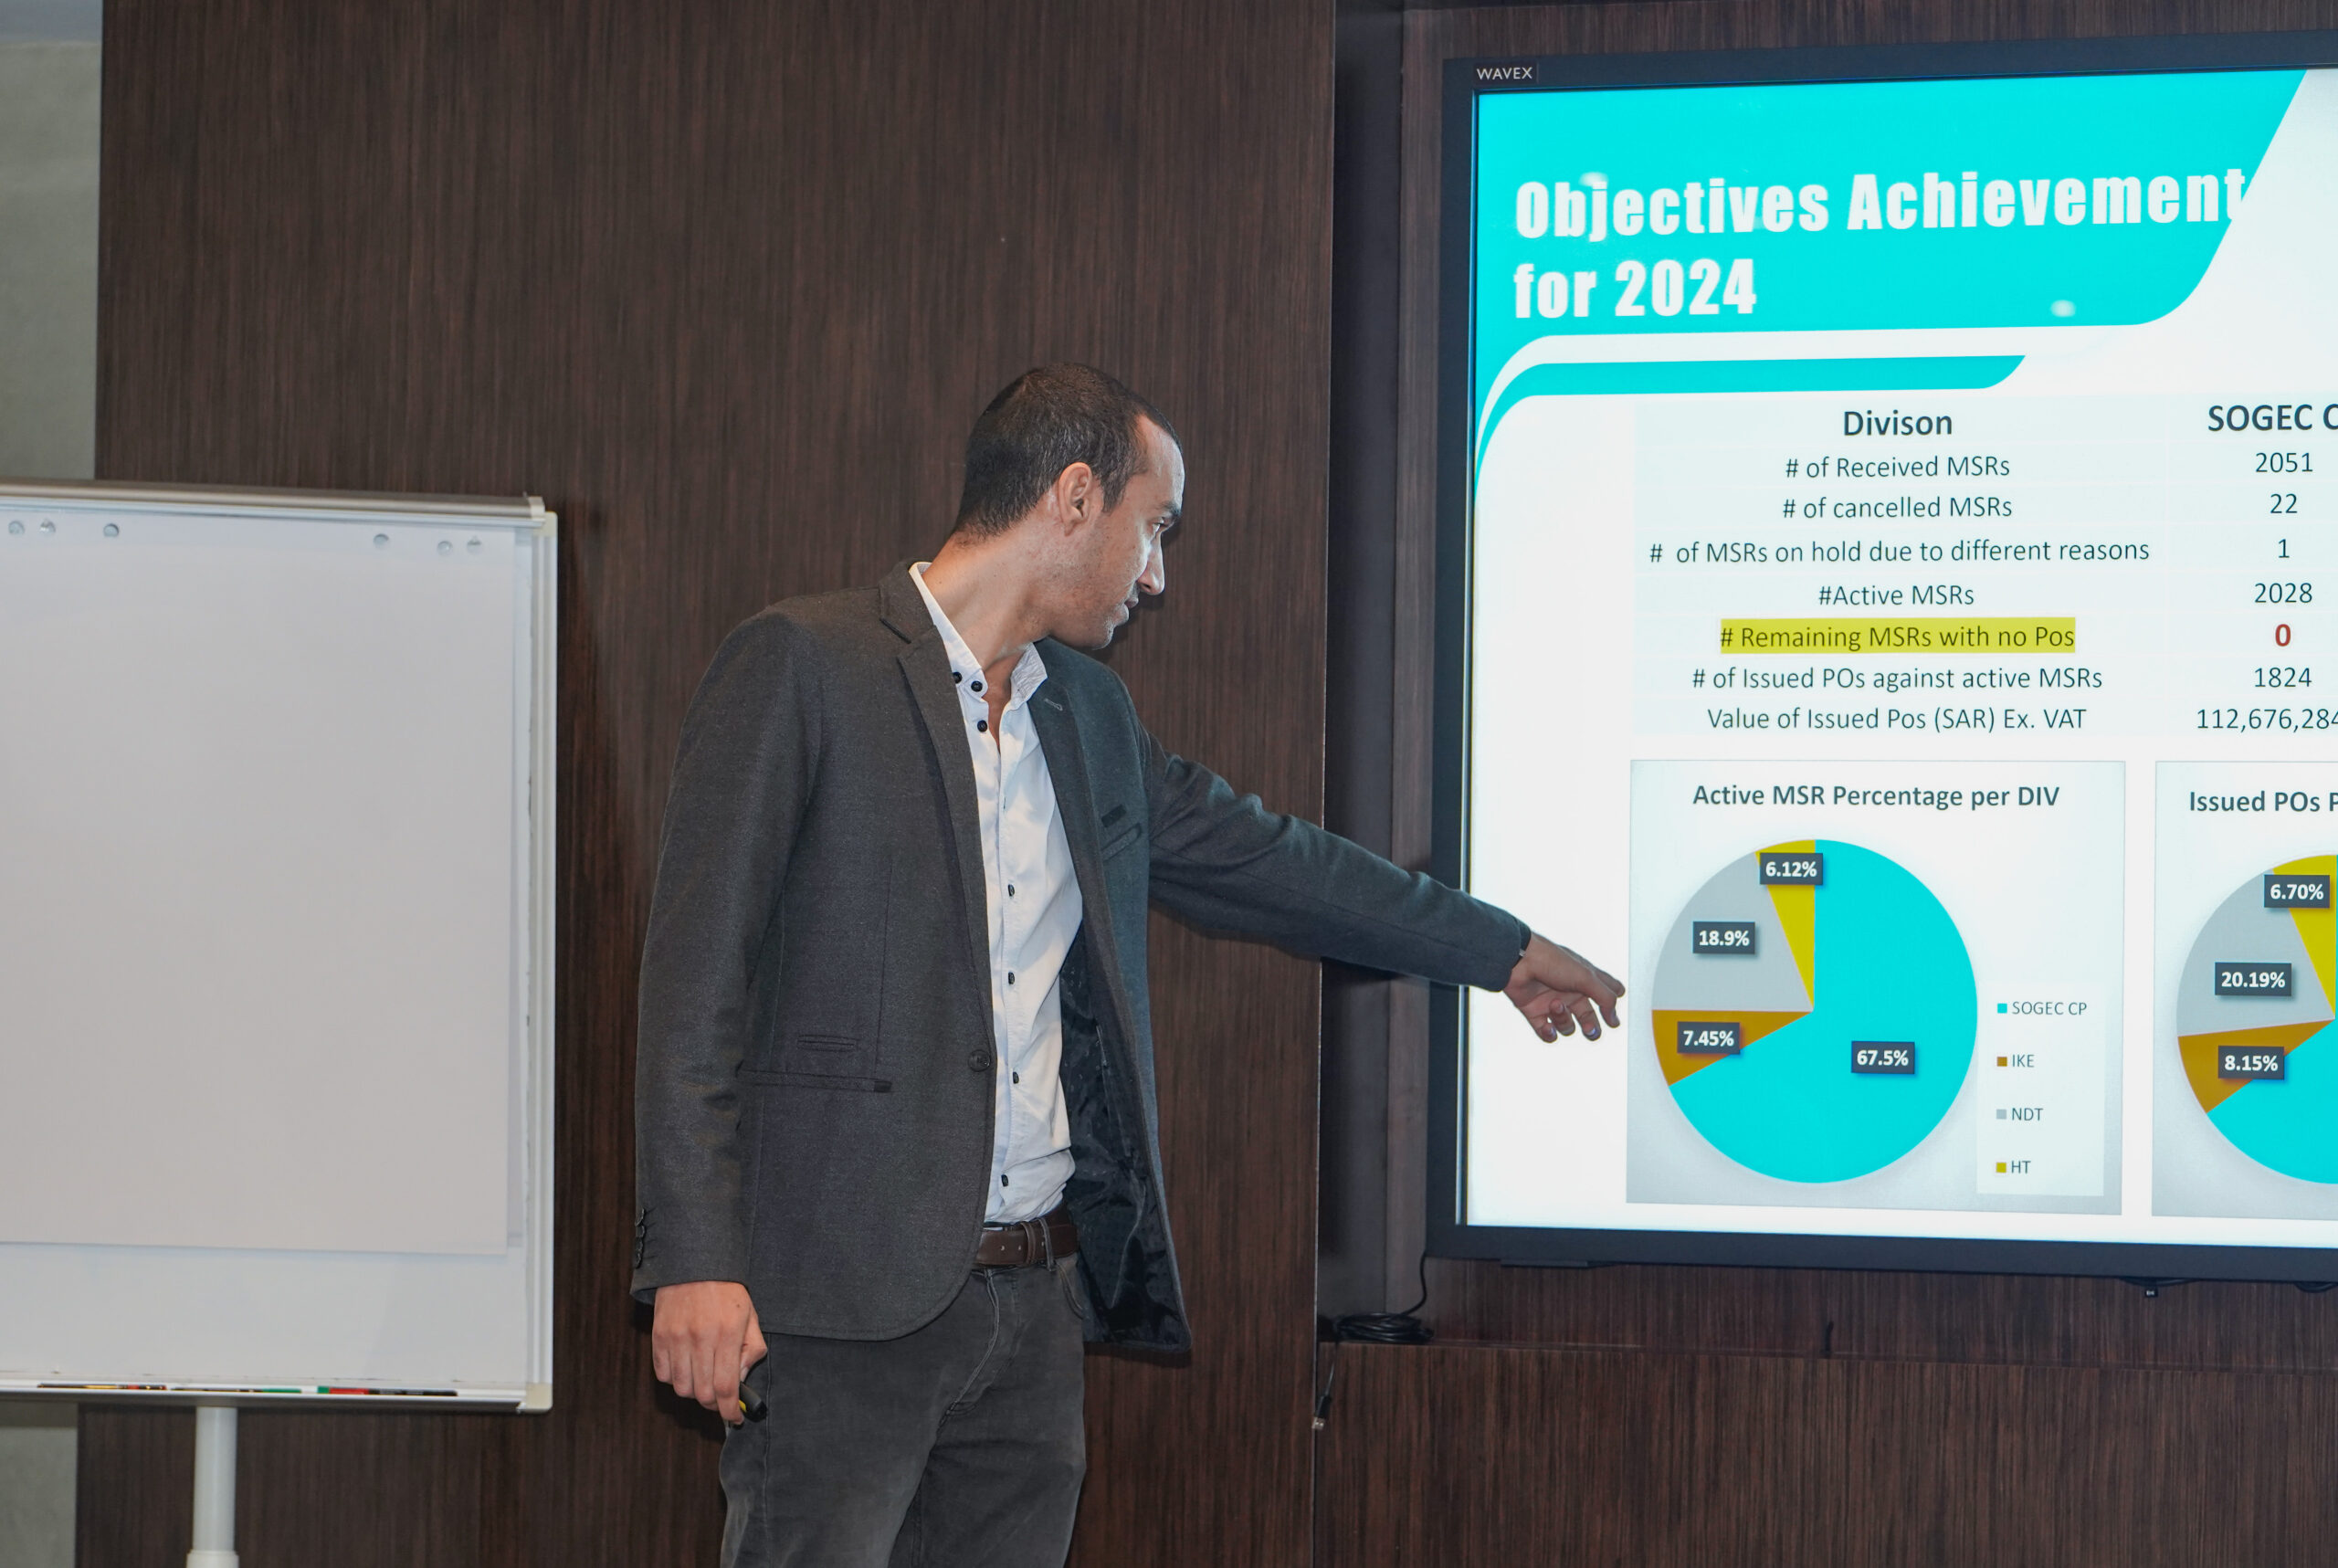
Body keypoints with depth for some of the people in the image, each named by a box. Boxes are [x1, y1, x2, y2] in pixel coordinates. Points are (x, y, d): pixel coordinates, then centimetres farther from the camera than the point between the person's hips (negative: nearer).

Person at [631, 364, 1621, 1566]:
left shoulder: (1087, 715, 18)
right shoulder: (802, 667, -6)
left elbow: (1257, 855, 31)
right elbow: (698, 969, -10)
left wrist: (1500, 951, 39)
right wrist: (695, 1262, -17)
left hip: (1034, 1298, 7)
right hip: (846, 1299, -7)